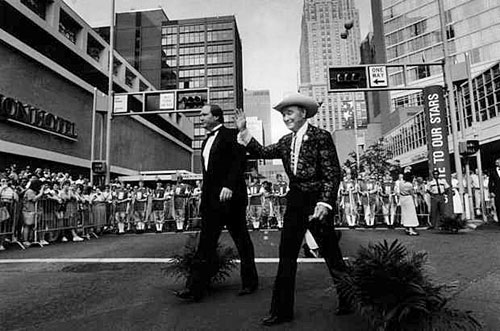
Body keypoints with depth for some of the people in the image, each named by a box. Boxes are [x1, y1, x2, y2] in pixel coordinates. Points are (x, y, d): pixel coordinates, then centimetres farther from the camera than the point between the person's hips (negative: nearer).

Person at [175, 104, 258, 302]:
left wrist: (229, 186, -25)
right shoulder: (206, 142, 20)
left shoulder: (231, 136, -5)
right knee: (206, 243, 6)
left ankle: (250, 283, 18)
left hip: (230, 196, -8)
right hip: (211, 200, 8)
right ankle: (195, 289, 12)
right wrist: (204, 199, 15)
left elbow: (239, 161, -16)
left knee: (242, 240, 3)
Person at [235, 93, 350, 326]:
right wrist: (243, 132, 0)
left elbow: (333, 174, -14)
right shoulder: (286, 141, 10)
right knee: (286, 256, 7)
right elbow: (262, 152, 7)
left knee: (331, 254, 8)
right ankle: (282, 310, 18)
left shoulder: (321, 137, -9)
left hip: (318, 200, -6)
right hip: (295, 201, 6)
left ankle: (348, 302, 32)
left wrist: (324, 203, -22)